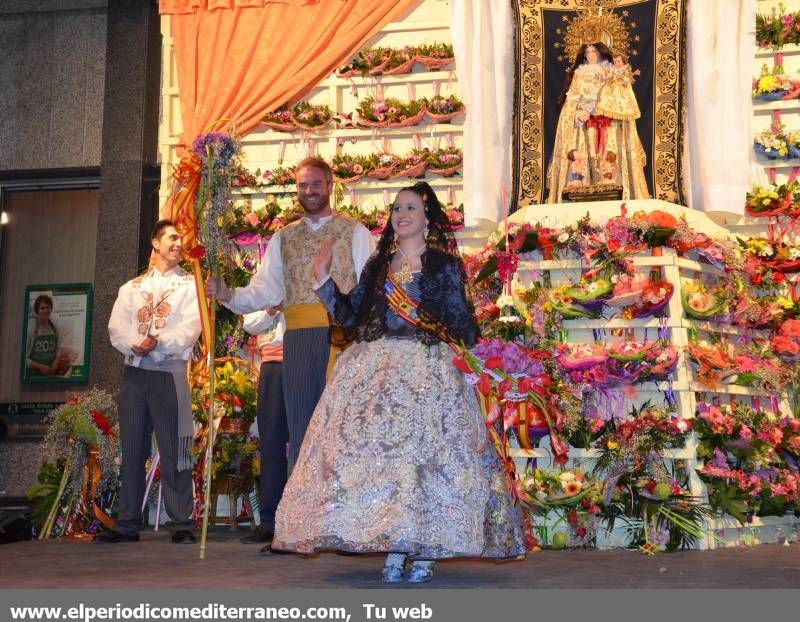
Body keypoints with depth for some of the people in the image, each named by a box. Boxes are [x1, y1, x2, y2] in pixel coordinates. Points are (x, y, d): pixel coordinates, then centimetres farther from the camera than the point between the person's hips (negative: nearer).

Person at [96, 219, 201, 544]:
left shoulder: (189, 285, 8)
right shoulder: (132, 287, 18)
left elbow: (190, 327, -7)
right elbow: (117, 327, 6)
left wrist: (159, 343, -22)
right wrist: (135, 345, -15)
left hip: (169, 372, -3)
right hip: (134, 372, 4)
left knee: (174, 451, -6)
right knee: (131, 449, 5)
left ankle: (181, 524, -4)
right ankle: (127, 524, 10)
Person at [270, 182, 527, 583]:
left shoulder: (444, 264, 4)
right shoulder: (378, 265, 17)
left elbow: (461, 322, -1)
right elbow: (350, 315, 13)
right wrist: (323, 279, 7)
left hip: (426, 369, -4)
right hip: (375, 369, 4)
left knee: (423, 450, -9)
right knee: (378, 449, -2)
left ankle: (423, 553, 0)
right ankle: (393, 551, 6)